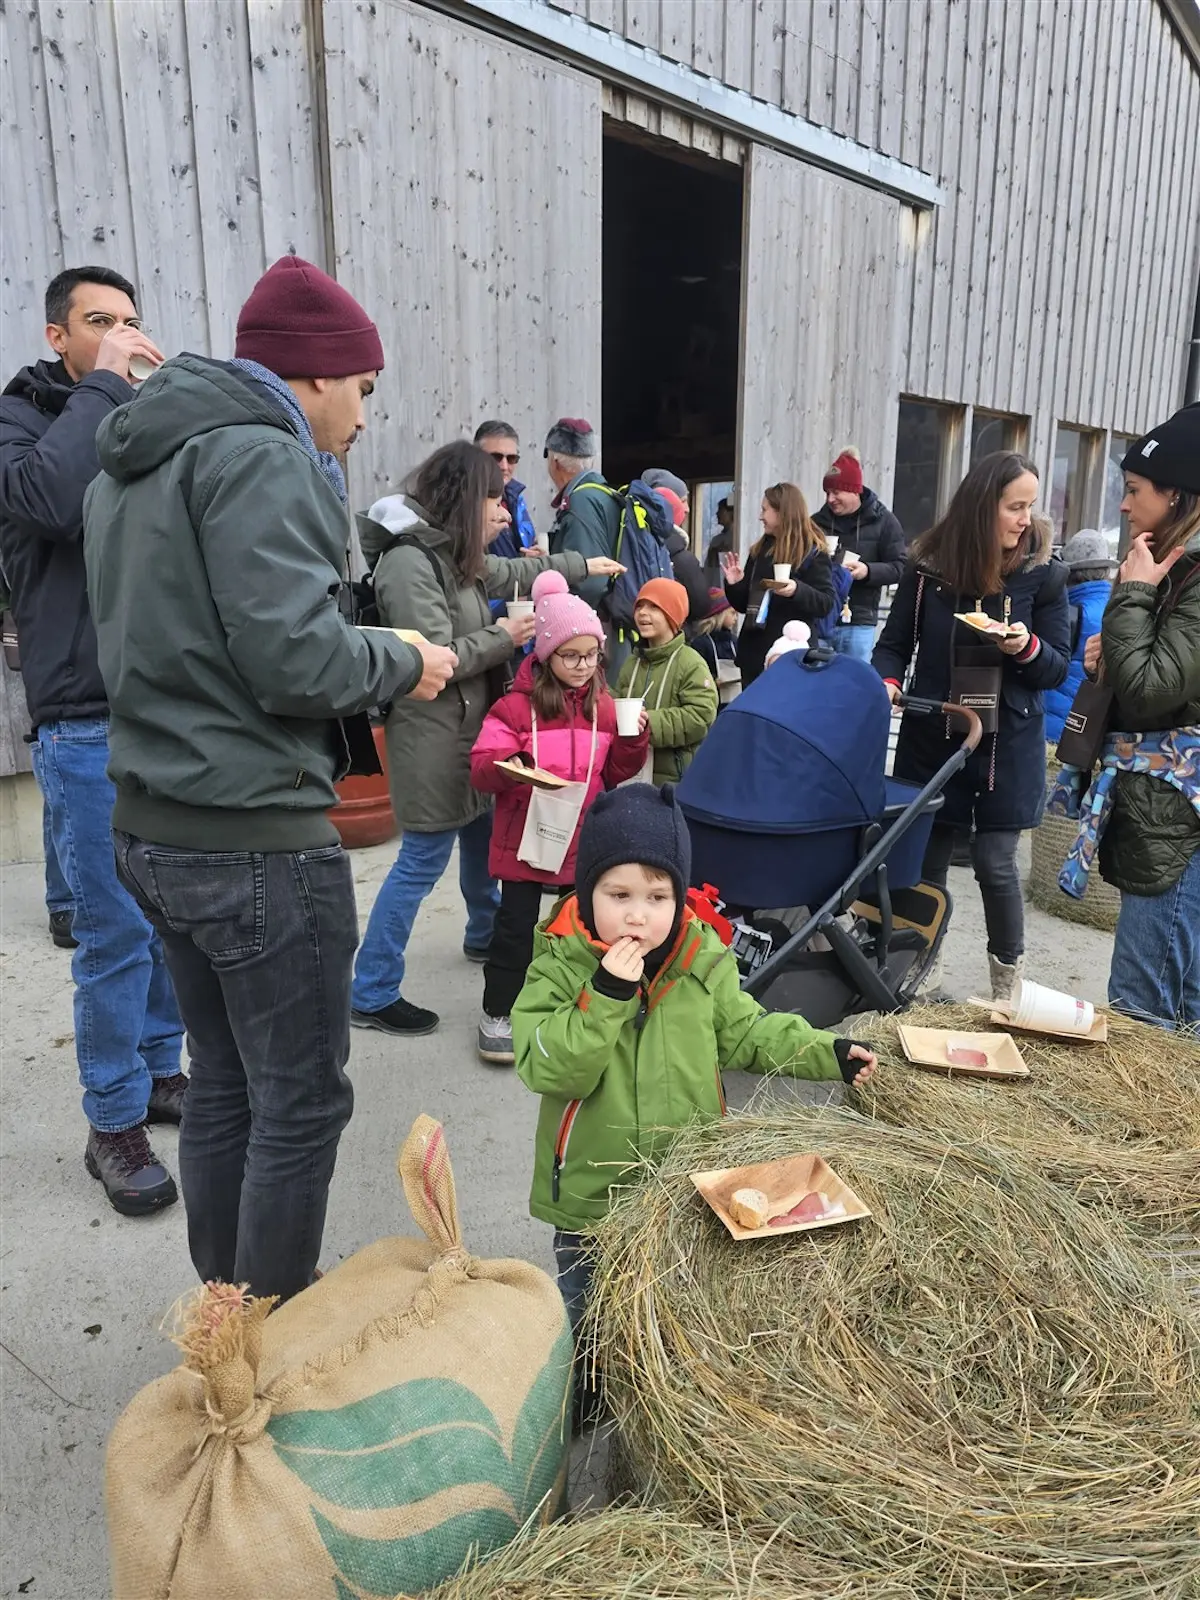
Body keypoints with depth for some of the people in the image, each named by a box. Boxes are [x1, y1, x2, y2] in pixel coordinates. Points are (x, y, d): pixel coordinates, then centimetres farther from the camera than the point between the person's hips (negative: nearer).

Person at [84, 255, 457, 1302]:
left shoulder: (131, 468, 17)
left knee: (224, 1086, 19)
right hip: (258, 841, -10)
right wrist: (402, 663, -5)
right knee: (302, 1106, 4)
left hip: (156, 825, 10)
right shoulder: (258, 459, -14)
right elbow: (290, 652, -23)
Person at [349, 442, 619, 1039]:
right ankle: (371, 995, 6)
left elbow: (511, 571, 30)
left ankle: (485, 937, 46)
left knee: (481, 833, 23)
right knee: (423, 860, -5)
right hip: (432, 735, -10)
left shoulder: (455, 554, 11)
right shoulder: (409, 562, -20)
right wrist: (502, 637, -14)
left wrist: (582, 564, 38)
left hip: (469, 727, 10)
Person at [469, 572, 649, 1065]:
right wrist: (507, 766, -32)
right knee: (516, 926, 3)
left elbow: (616, 773, 10)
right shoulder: (518, 704, -9)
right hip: (526, 835, -4)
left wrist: (633, 740, -8)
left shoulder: (604, 706, 5)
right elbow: (482, 766, -11)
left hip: (583, 837, 4)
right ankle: (498, 1012, 19)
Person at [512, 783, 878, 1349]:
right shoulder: (560, 967, -18)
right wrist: (606, 996, -34)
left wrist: (825, 1052, -6)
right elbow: (545, 1069, -26)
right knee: (587, 1321, 21)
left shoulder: (704, 961, -9)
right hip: (590, 1194, -2)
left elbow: (744, 1033, 3)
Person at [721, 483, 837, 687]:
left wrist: (797, 590, -29)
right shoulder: (759, 551, 13)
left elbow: (827, 604, -12)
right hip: (753, 652, 6)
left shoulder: (813, 553, -5)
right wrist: (735, 585, -2)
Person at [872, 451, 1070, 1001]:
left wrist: (1028, 647, -21)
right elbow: (895, 645, 5)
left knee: (995, 863, -2)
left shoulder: (1044, 574, -4)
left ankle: (1008, 980, 20)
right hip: (932, 737, 1)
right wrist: (887, 682, -16)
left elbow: (1058, 667, 0)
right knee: (927, 857, 10)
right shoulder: (928, 566, -3)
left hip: (1008, 744, -1)